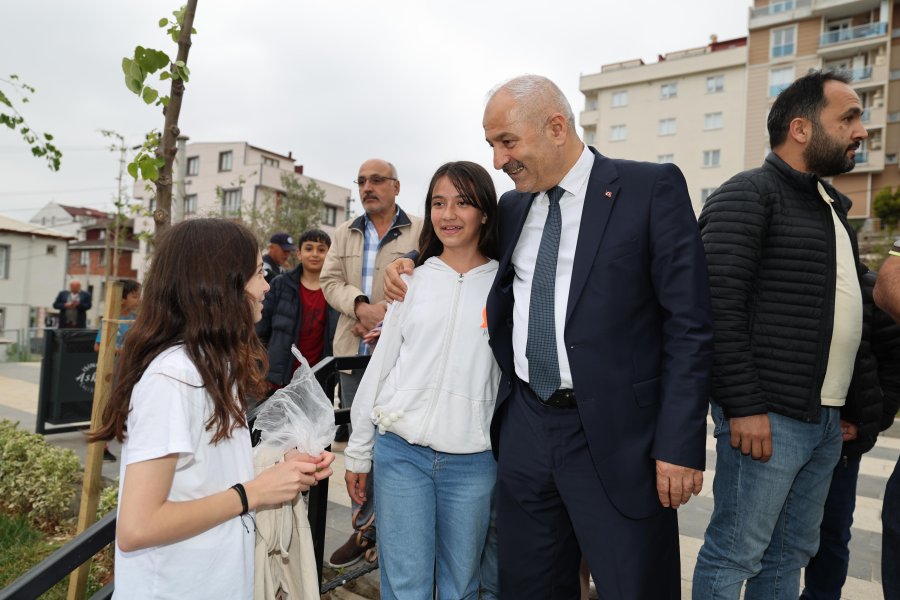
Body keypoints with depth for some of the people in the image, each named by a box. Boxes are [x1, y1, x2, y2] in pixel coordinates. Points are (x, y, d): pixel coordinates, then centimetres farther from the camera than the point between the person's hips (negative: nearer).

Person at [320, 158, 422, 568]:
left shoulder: (420, 231, 3)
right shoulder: (345, 234, 16)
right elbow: (330, 281, 7)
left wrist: (387, 311, -16)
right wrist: (361, 306, -12)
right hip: (354, 351, 5)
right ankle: (364, 526, 25)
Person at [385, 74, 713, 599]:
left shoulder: (652, 188, -5)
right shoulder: (512, 207, 11)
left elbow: (690, 324, -9)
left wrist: (680, 442, -13)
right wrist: (413, 263, 10)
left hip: (615, 434, -5)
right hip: (524, 428, 5)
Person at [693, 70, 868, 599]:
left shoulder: (832, 204, 18)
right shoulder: (747, 196, -10)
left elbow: (847, 305, 22)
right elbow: (719, 307, -18)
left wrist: (853, 407, 16)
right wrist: (743, 407, -20)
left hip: (827, 419, 9)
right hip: (768, 416, -8)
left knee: (791, 554, 17)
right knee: (734, 555, 3)